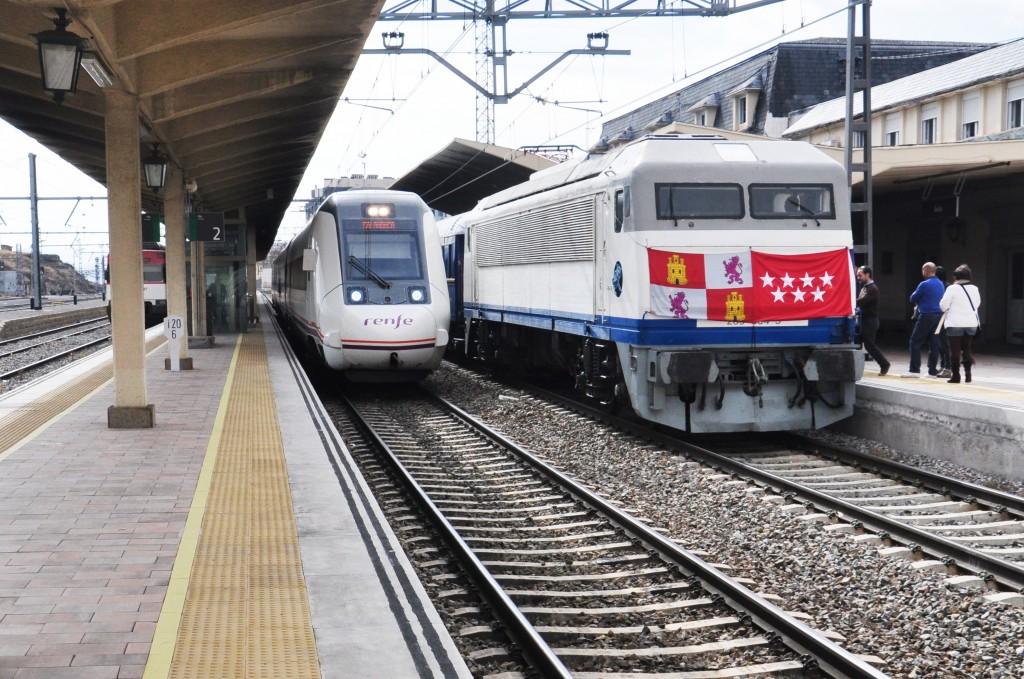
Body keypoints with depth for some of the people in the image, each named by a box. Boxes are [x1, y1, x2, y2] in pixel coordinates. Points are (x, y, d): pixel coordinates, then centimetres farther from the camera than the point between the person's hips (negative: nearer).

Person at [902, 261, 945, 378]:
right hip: (938, 316, 7)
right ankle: (933, 371, 9)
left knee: (915, 342, -1)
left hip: (926, 316, -7)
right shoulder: (941, 284, 12)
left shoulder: (924, 284, -12)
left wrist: (915, 294, 18)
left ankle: (914, 370, -5)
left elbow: (912, 299, -4)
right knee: (934, 344, 8)